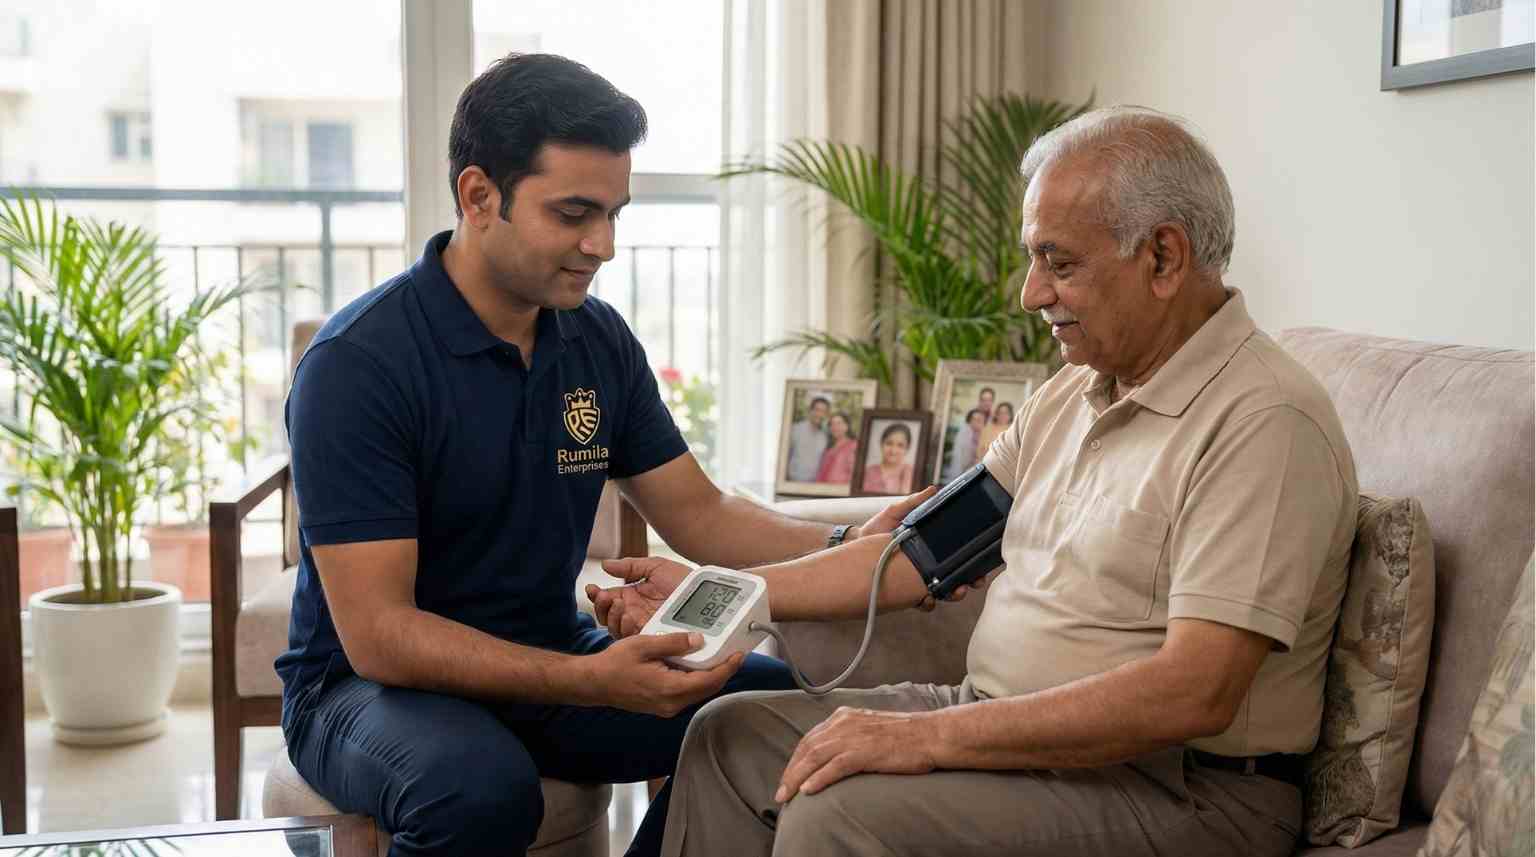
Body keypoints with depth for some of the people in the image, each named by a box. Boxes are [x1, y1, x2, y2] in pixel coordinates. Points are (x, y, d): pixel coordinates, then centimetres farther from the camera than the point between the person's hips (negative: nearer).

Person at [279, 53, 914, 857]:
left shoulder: (600, 340, 1)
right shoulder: (355, 364, -19)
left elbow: (699, 515, 7)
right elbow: (378, 635, -23)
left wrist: (848, 547, -12)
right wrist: (593, 683, -35)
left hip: (550, 664, 6)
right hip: (374, 681, -6)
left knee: (779, 701, -13)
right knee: (481, 784, -38)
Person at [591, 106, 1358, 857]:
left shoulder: (1266, 420, -18)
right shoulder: (1073, 393, 12)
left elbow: (1193, 694, -26)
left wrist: (930, 736, -25)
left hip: (1180, 791, -9)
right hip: (1011, 726, 9)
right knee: (730, 735, 6)